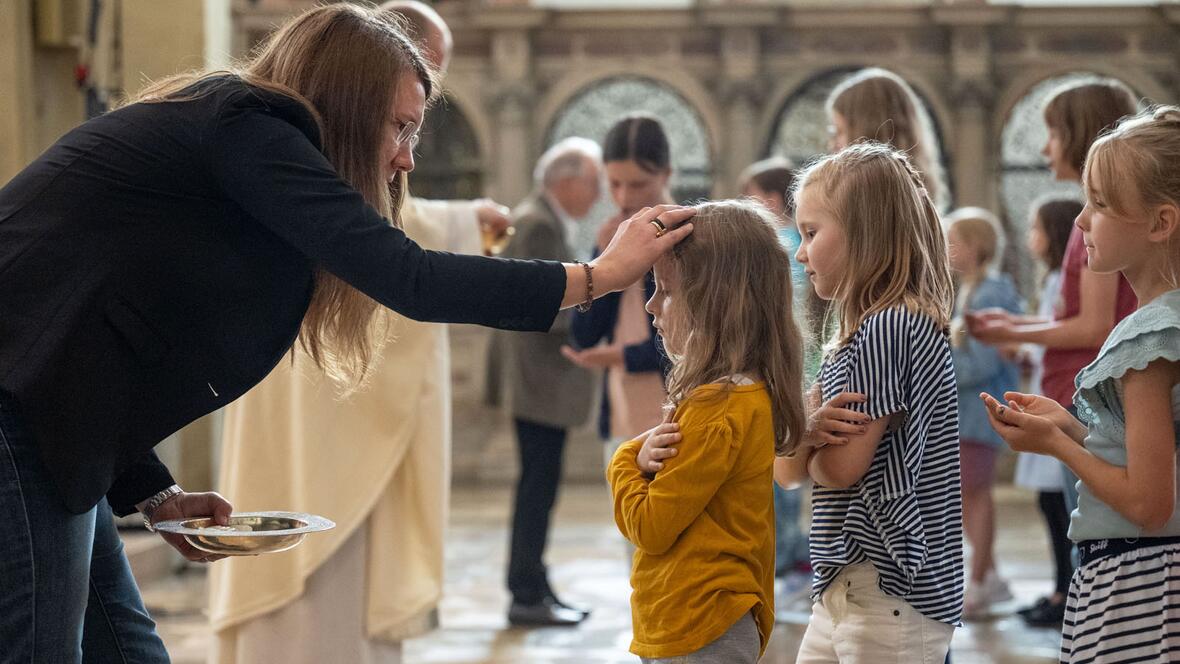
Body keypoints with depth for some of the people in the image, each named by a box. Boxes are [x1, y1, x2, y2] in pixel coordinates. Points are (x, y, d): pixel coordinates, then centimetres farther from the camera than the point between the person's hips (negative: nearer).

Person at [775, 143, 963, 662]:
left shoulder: (889, 328, -16)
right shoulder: (860, 333, 14)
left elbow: (843, 467, -20)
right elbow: (787, 471, 11)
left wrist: (812, 441, 2)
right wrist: (810, 429, -12)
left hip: (889, 595, -10)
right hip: (846, 585, 10)